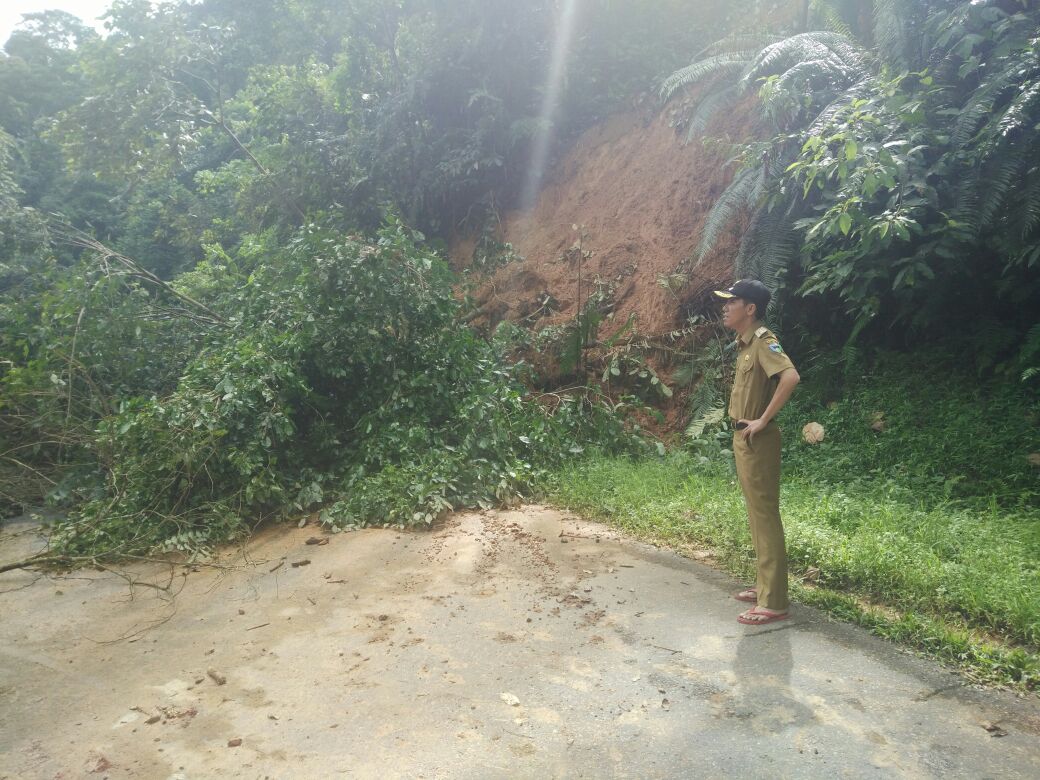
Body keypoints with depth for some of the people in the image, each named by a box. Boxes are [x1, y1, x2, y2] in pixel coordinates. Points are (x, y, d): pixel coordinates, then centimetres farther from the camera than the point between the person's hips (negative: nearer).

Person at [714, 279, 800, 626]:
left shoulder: (763, 340, -15)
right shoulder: (745, 343, 13)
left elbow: (790, 376, -32)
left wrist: (763, 419, -25)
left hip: (757, 441, -10)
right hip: (743, 439, 10)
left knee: (765, 517, -5)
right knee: (757, 515, 16)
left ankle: (773, 603, 2)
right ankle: (765, 586, 28)